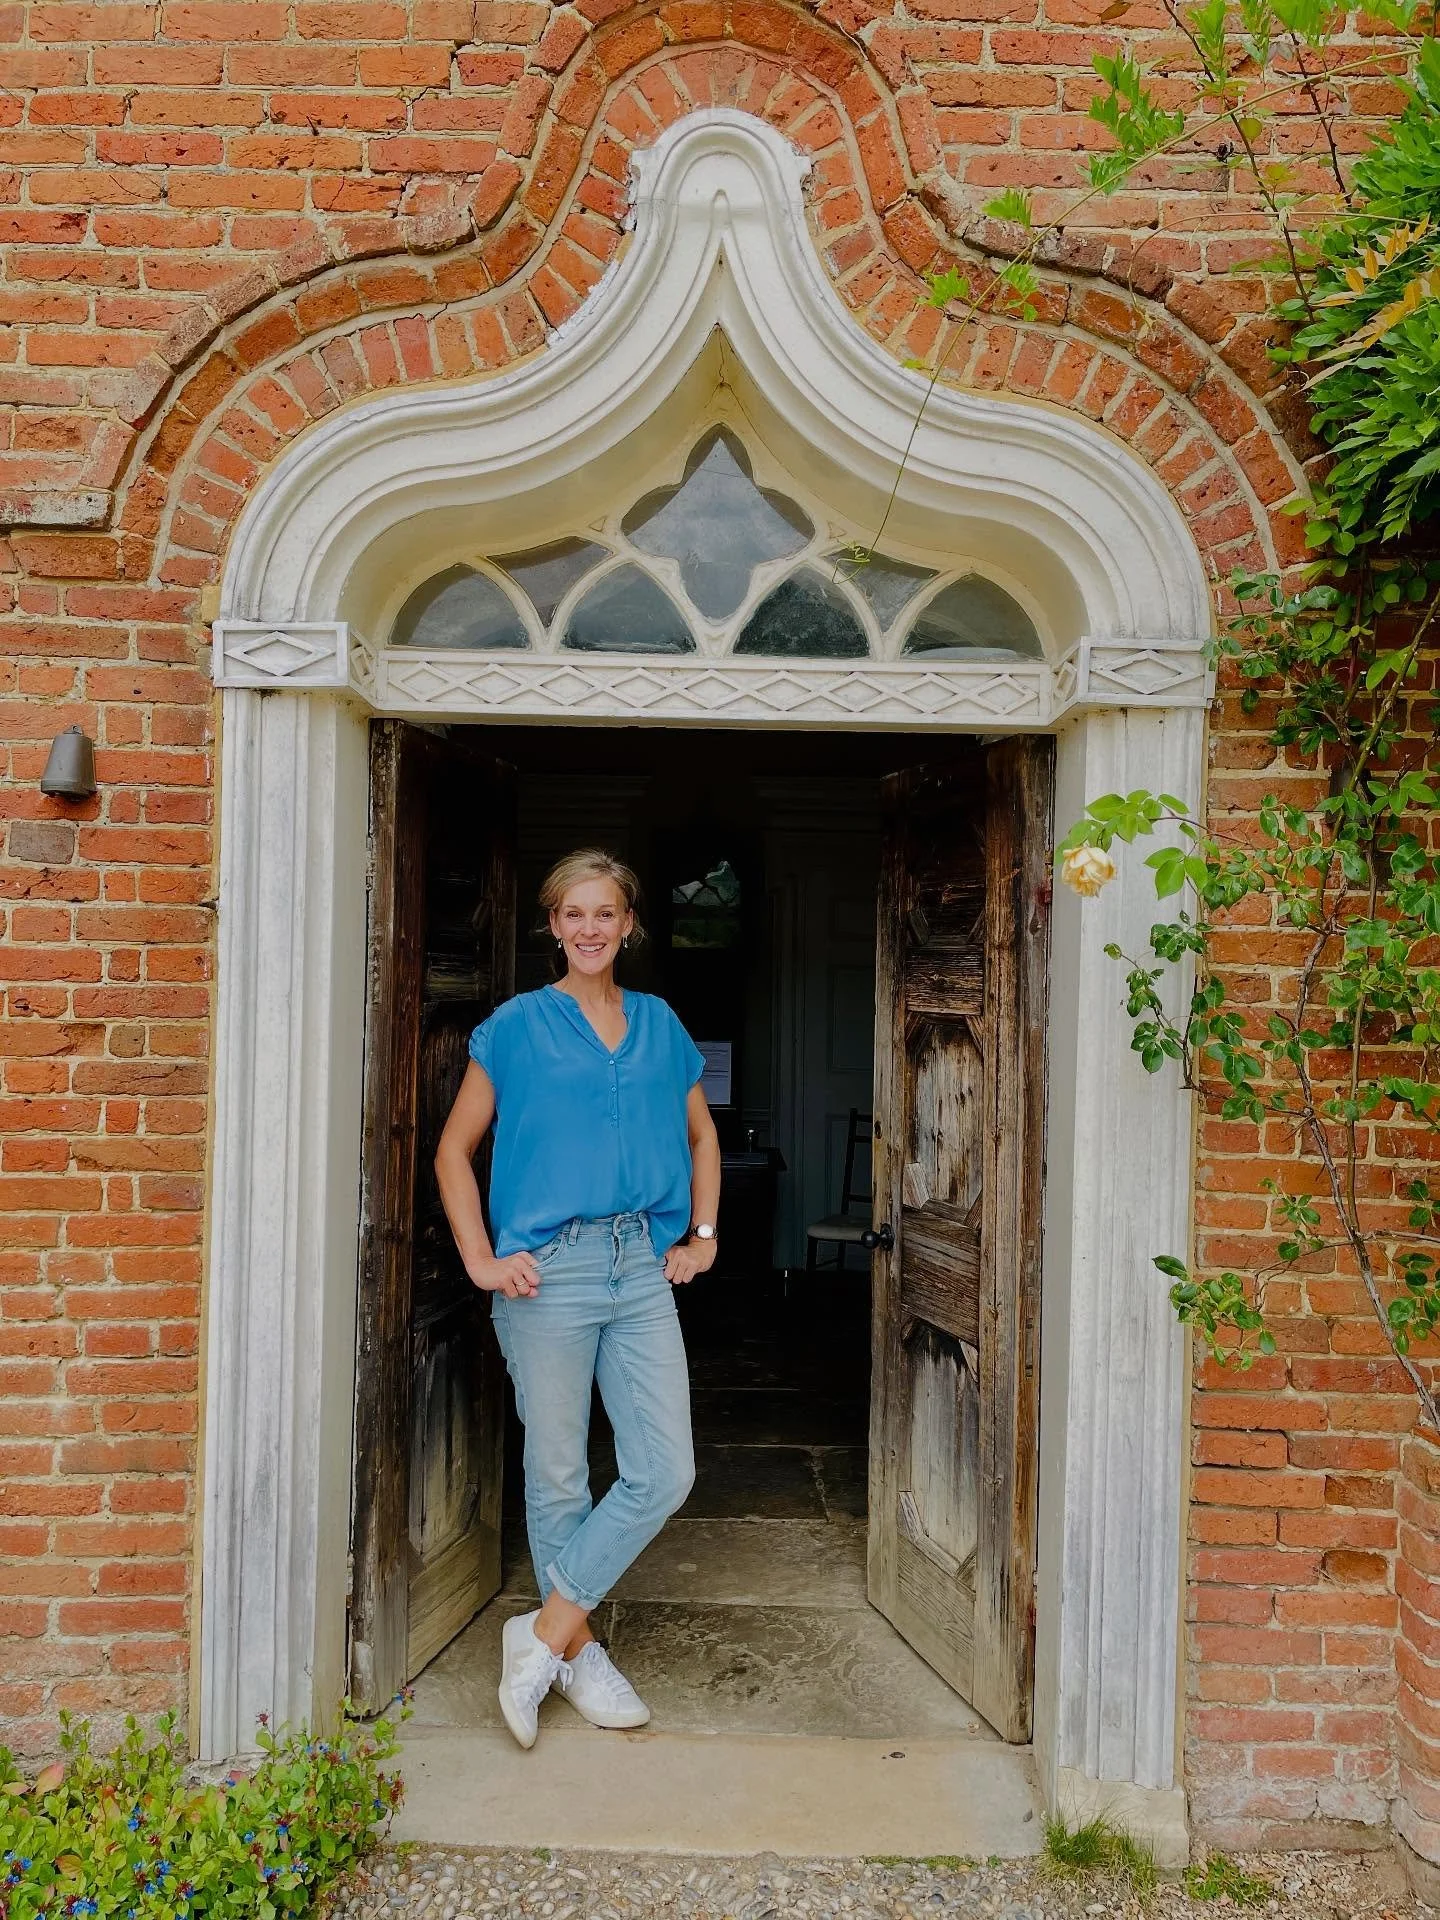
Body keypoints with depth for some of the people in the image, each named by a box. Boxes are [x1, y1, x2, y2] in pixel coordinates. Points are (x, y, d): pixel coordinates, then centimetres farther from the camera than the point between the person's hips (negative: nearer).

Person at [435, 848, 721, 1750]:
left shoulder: (659, 1024, 10)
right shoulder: (516, 1026, 0)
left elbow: (701, 1135, 22)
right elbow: (454, 1150, 3)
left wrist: (702, 1234, 11)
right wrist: (481, 1260, -5)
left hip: (642, 1269, 4)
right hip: (548, 1271, -3)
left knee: (666, 1472, -2)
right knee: (559, 1473, 8)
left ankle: (545, 1632, 14)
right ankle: (580, 1650, 28)